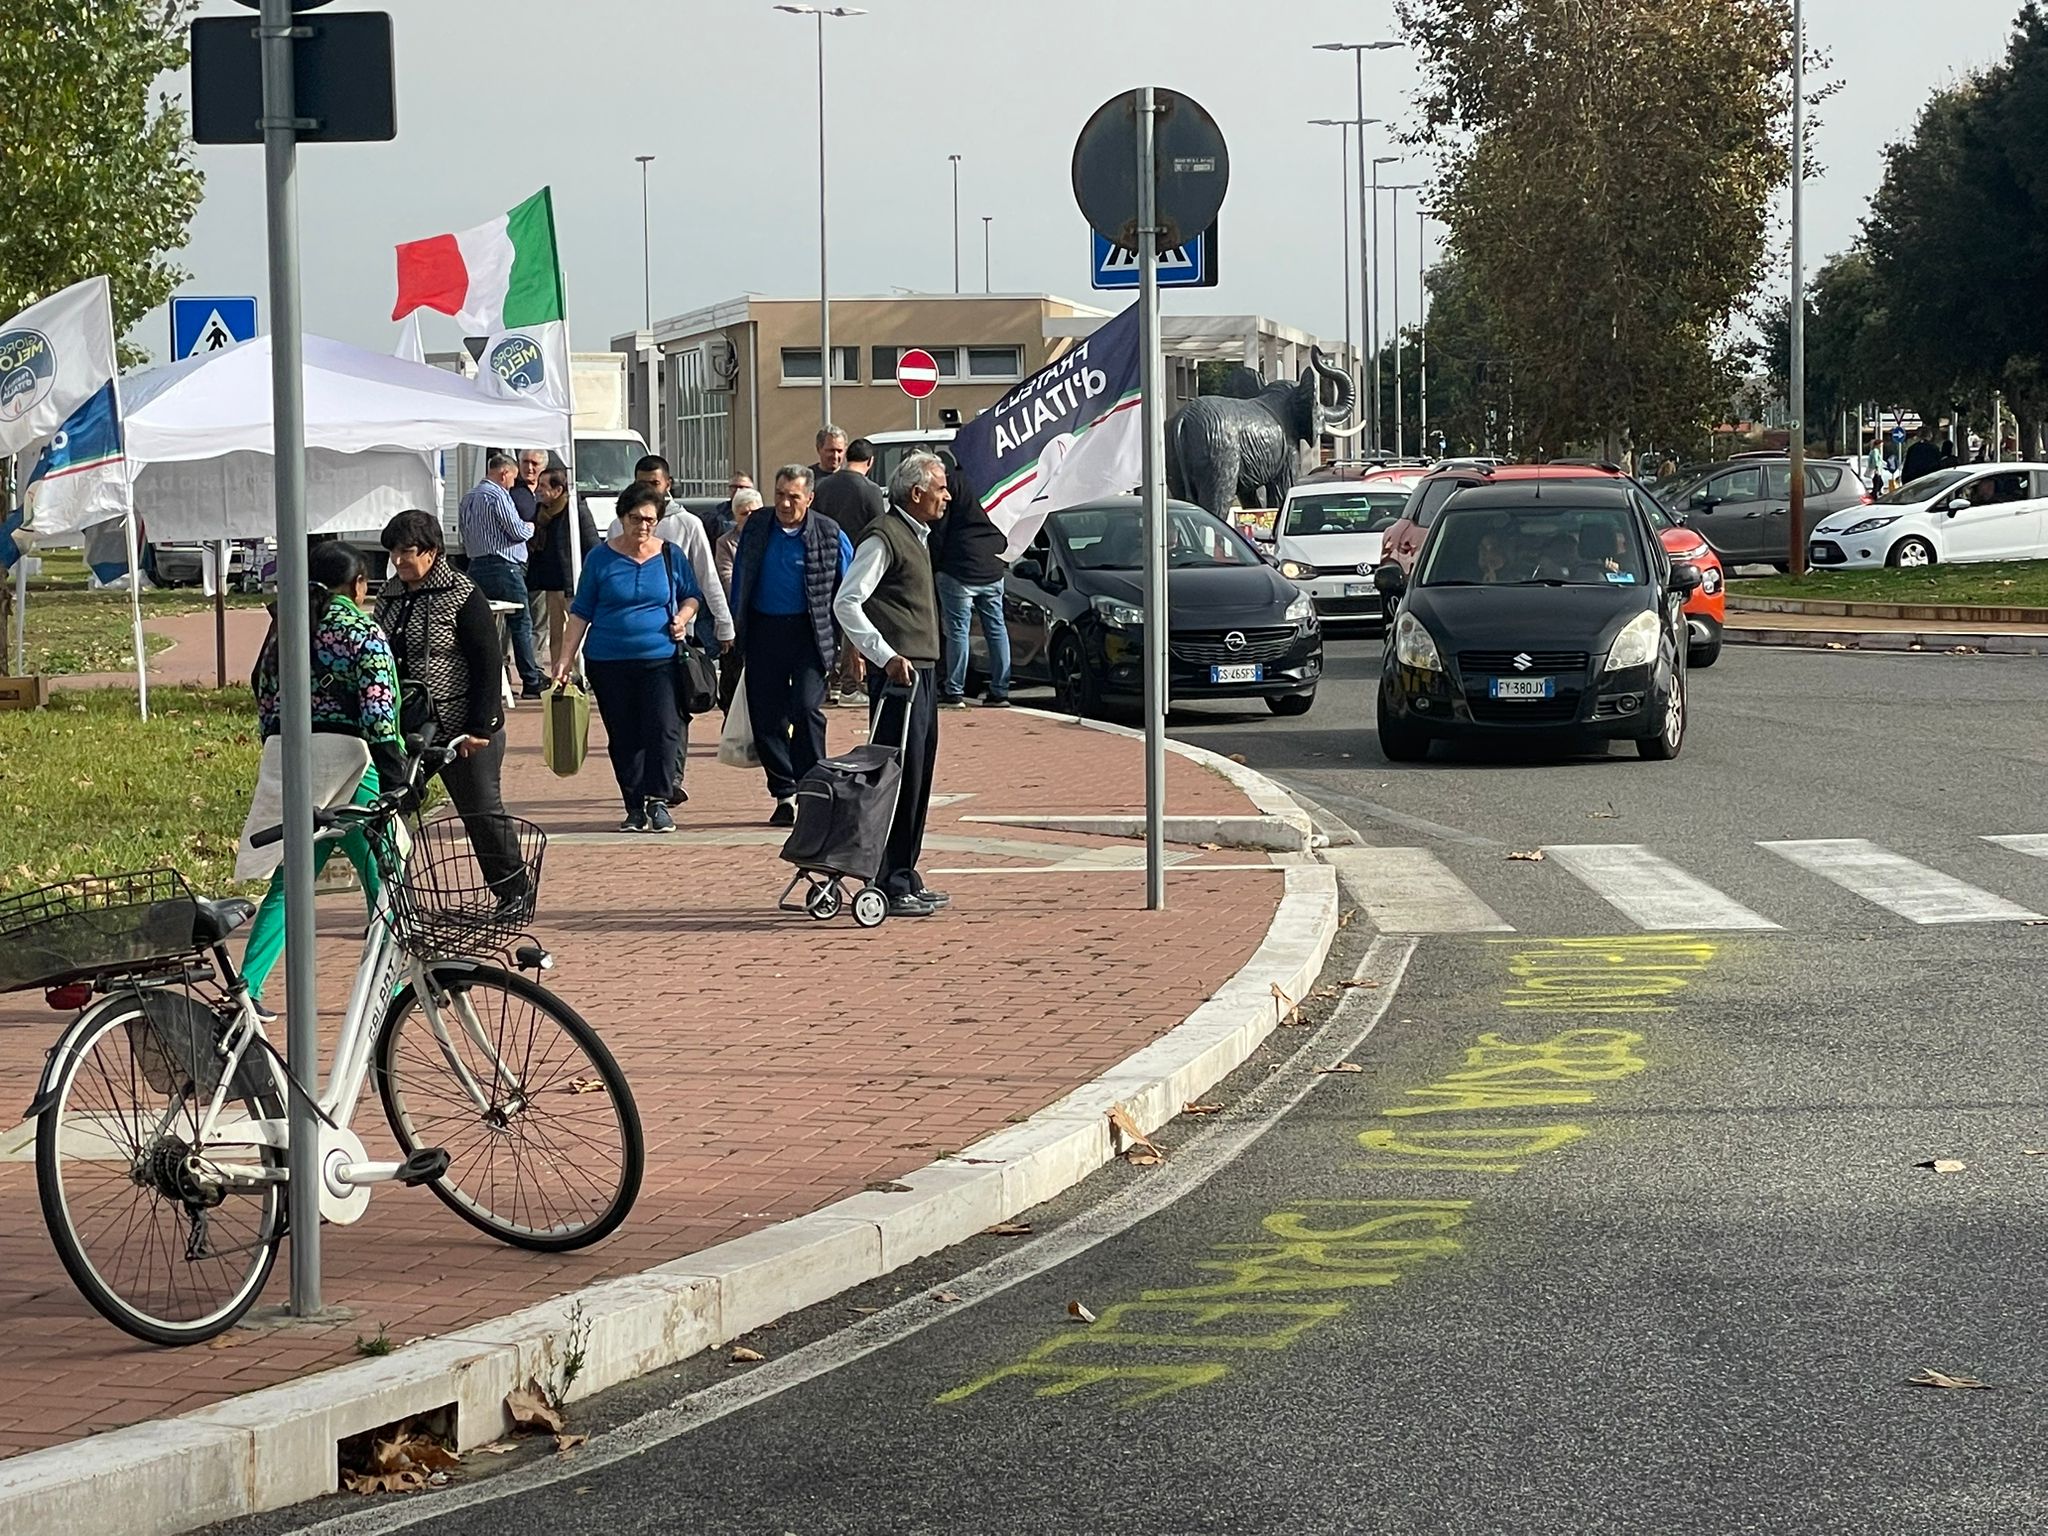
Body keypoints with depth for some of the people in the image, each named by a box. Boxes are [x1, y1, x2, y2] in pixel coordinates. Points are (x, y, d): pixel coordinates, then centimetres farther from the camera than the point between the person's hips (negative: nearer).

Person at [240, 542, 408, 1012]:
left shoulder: (285, 628, 13)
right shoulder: (361, 630, -5)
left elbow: (263, 697, 17)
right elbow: (378, 711, -12)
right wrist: (395, 779, -12)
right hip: (344, 758, -6)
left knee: (288, 881, 11)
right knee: (384, 878, 8)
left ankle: (247, 985, -1)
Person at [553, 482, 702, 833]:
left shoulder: (670, 556, 5)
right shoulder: (601, 558, 2)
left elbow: (692, 595, 20)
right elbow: (580, 612, 6)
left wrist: (684, 616, -3)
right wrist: (564, 660, 1)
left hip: (660, 659, 0)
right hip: (609, 662, 0)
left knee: (662, 729, -15)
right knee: (623, 738, 4)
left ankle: (658, 802, -9)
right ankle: (635, 808, 11)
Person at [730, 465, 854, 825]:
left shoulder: (830, 535, -1)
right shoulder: (756, 530, 7)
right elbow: (739, 583, 14)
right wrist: (738, 632, 10)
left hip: (808, 633, -3)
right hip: (764, 631, 3)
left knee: (807, 710, -14)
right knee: (766, 716, 3)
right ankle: (784, 793, 14)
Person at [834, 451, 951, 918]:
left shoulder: (916, 536, 19)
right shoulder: (884, 538, -12)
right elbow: (846, 602, -18)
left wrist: (925, 667, 20)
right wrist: (887, 656, -23)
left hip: (922, 671, 10)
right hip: (897, 672, -10)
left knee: (918, 777, 12)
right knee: (899, 778, -9)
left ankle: (906, 878, 18)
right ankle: (890, 885, -8)